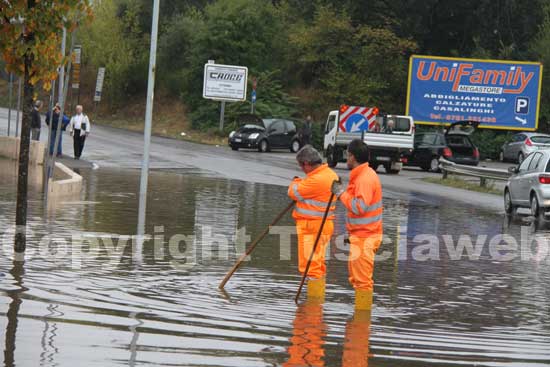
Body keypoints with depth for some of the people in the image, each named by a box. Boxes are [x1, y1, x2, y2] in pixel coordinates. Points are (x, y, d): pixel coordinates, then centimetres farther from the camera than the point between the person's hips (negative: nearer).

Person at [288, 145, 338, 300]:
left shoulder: (316, 180, -22)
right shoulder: (331, 174, 10)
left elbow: (294, 193, -13)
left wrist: (296, 182, 7)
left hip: (311, 227, -10)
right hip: (325, 225, 10)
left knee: (310, 265, -6)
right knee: (318, 264, 18)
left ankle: (314, 299, -5)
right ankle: (319, 298, 26)